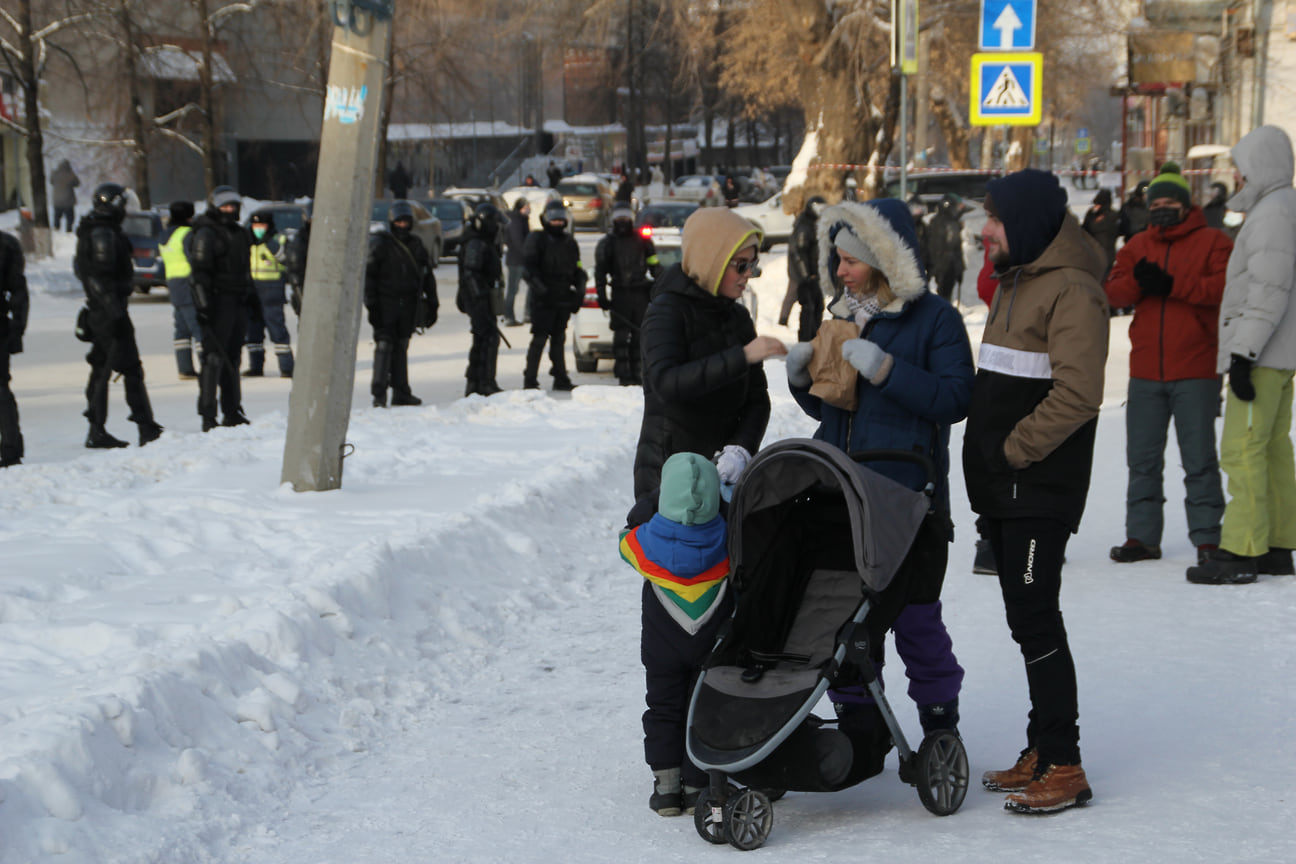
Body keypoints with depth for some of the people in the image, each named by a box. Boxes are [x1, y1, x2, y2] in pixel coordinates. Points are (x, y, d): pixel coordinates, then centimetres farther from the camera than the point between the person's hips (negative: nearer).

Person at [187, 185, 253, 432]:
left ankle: (232, 413, 18)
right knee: (214, 358, -11)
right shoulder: (206, 234, -7)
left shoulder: (241, 234, 19)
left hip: (238, 303, 8)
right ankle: (208, 416, -12)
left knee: (232, 357, 12)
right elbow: (200, 272, -14)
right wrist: (203, 304, -21)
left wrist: (249, 296, 23)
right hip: (218, 301, -8)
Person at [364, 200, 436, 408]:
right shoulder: (380, 244, -5)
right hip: (386, 303, -5)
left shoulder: (416, 244, 10)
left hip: (408, 304, 5)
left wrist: (432, 303, 13)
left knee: (402, 346, 11)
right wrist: (372, 305, -11)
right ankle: (379, 393, -11)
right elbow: (368, 275, -6)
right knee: (384, 344, -11)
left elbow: (427, 274, 17)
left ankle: (401, 392, 17)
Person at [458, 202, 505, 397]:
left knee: (481, 341, 14)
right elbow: (470, 273, -23)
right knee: (489, 338, -13)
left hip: (482, 299, 11)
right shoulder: (476, 244, -15)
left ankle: (473, 383, 19)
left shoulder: (485, 244, 19)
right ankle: (487, 383, -14)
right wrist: (480, 299, -27)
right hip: (478, 299, -11)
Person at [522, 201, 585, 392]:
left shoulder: (569, 242, 16)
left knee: (559, 338, 11)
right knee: (540, 338, -8)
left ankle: (560, 378, 17)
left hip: (563, 298, 6)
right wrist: (539, 287, -22)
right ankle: (530, 379, -4)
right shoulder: (537, 239, -1)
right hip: (543, 298, -6)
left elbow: (577, 270, 22)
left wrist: (580, 290, 8)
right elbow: (528, 266, -10)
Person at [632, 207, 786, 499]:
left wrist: (741, 449, -13)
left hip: (722, 468, 5)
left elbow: (757, 398, 7)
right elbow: (666, 382, -25)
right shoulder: (667, 311, -8)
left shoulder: (738, 317, 11)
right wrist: (741, 357, -29)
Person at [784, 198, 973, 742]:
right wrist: (803, 376, -2)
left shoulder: (934, 318, -6)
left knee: (914, 613, 0)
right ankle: (855, 721, 21)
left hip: (907, 493, -6)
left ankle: (939, 722, 15)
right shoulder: (846, 316, 13)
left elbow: (954, 399, -17)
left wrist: (885, 369, -22)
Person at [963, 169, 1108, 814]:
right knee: (1026, 619, 13)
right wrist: (986, 463, 16)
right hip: (1003, 490, 10)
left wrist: (1010, 450, -17)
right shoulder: (1014, 283, 18)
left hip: (1040, 491, -10)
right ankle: (1040, 753, 21)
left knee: (1035, 620, -9)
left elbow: (1076, 396, -23)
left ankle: (1064, 767, -3)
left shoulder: (1072, 292, -14)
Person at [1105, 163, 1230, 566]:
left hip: (1196, 371, -4)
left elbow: (1225, 286, -15)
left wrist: (1172, 285, -22)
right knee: (1142, 458, 9)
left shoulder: (1212, 242, 1)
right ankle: (1142, 536, 17)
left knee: (1199, 458, -1)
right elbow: (1112, 292, 3)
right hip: (1146, 371, 5)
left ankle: (1207, 537, 7)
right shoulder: (1137, 245, 14)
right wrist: (1137, 281, -19)